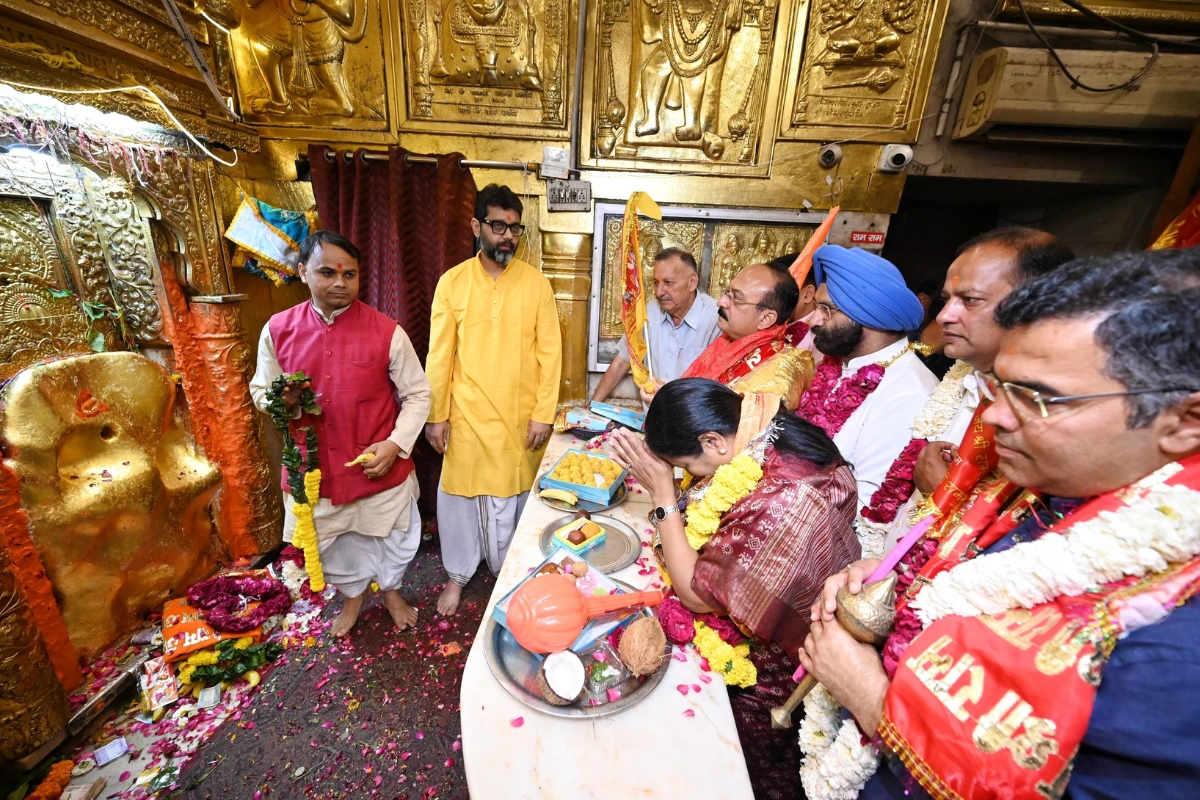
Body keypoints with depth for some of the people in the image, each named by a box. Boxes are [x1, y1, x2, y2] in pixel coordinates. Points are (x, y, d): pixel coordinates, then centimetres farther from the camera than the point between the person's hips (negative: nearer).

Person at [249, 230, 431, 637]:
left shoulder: (386, 331, -13)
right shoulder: (278, 329, -5)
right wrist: (283, 402, -17)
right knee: (333, 541, 23)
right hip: (315, 465, 3)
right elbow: (260, 390, 7)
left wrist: (396, 443, -19)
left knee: (390, 536, 19)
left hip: (380, 464, -2)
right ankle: (353, 594, 54)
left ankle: (391, 590, 50)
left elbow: (418, 394, -7)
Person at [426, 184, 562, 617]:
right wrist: (436, 415, -1)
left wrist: (543, 413, -8)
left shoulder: (536, 282, -2)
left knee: (513, 494, 14)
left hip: (520, 416, 0)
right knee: (460, 494, 13)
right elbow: (439, 355, 0)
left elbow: (549, 351, -4)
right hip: (467, 415, 1)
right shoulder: (452, 282, -2)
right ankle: (458, 574, 37)